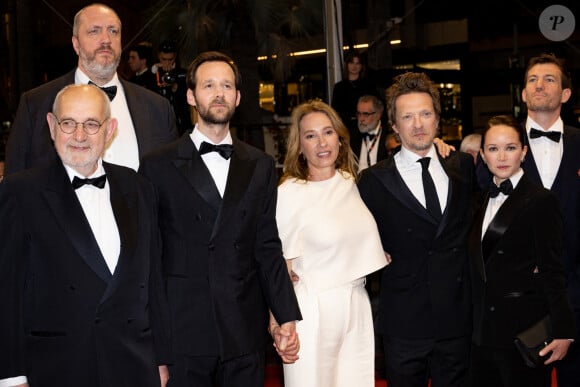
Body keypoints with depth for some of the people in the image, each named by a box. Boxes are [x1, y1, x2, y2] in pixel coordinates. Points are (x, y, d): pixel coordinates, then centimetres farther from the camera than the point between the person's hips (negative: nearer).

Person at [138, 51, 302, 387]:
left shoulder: (261, 166, 10)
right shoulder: (159, 166, 1)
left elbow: (268, 248, 8)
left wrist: (287, 317, 1)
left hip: (245, 334, 3)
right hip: (183, 333, -2)